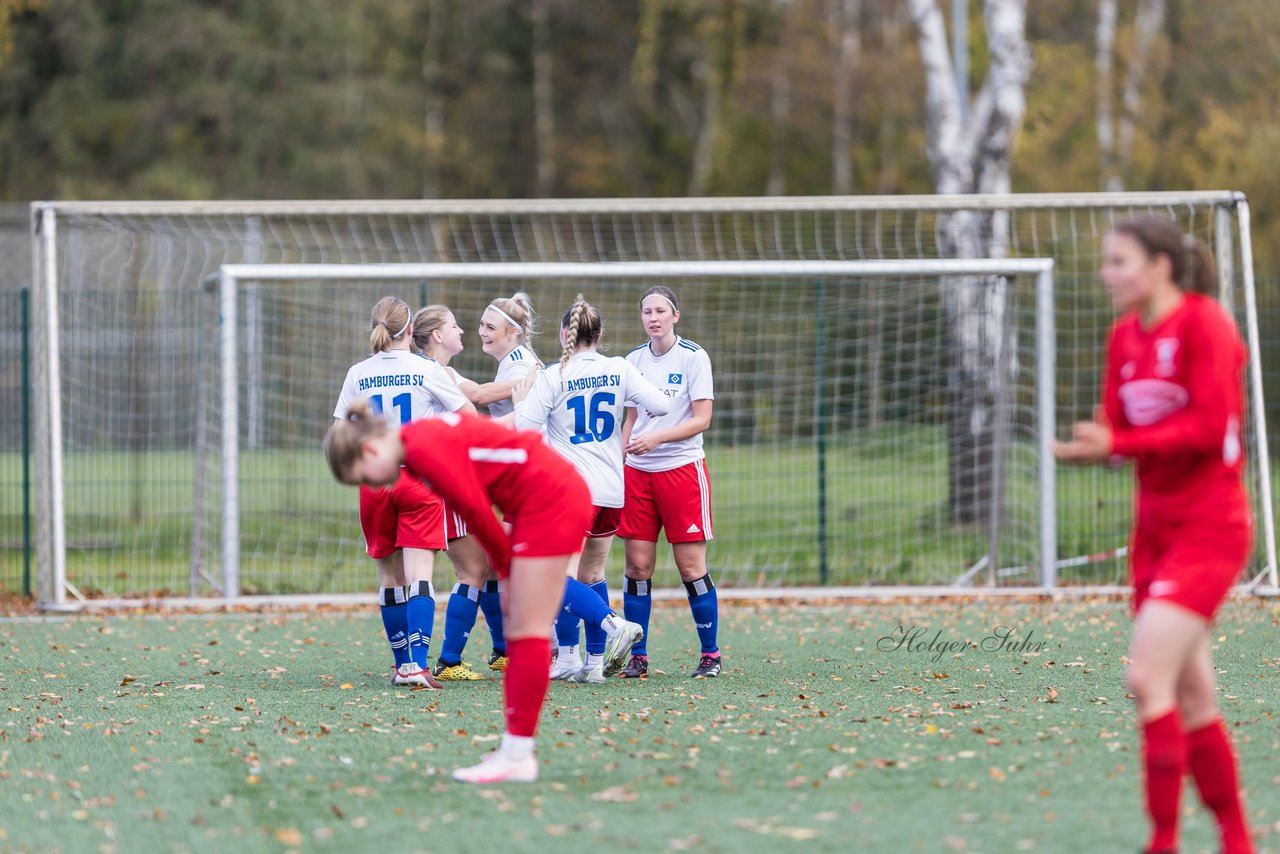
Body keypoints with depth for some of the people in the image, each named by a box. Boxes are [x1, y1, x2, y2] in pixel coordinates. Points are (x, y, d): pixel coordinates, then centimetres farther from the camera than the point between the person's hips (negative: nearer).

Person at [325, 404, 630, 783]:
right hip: (559, 496, 10)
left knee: (526, 633, -8)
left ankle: (518, 755, -7)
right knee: (517, 632, 11)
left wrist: (506, 567, 0)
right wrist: (509, 568, 4)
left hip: (549, 501, -10)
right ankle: (515, 749, 13)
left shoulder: (423, 450, -17)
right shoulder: (428, 437, 11)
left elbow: (476, 510, -14)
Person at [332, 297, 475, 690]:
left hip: (375, 480, 2)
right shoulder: (428, 370, -4)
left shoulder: (358, 374, 2)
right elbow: (470, 416, 3)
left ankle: (402, 664, 16)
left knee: (389, 577, 12)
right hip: (420, 477, -2)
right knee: (419, 575, -7)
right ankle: (417, 662, -21)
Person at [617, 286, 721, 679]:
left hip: (682, 468, -4)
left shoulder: (693, 357, -5)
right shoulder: (634, 359, 10)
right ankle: (637, 657, 5)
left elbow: (702, 419, -10)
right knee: (637, 565, 0)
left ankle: (710, 654, 6)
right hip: (637, 471, 4)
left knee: (691, 567, -4)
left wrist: (657, 437, -21)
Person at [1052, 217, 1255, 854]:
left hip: (1208, 527, -8)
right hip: (1155, 527, 8)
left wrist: (1117, 443, -23)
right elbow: (1117, 425, 11)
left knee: (1148, 678, -16)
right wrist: (1089, 445, -12)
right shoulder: (1125, 336, 10)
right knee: (1193, 701, 10)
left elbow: (1210, 426, -19)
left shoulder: (1204, 324, -13)